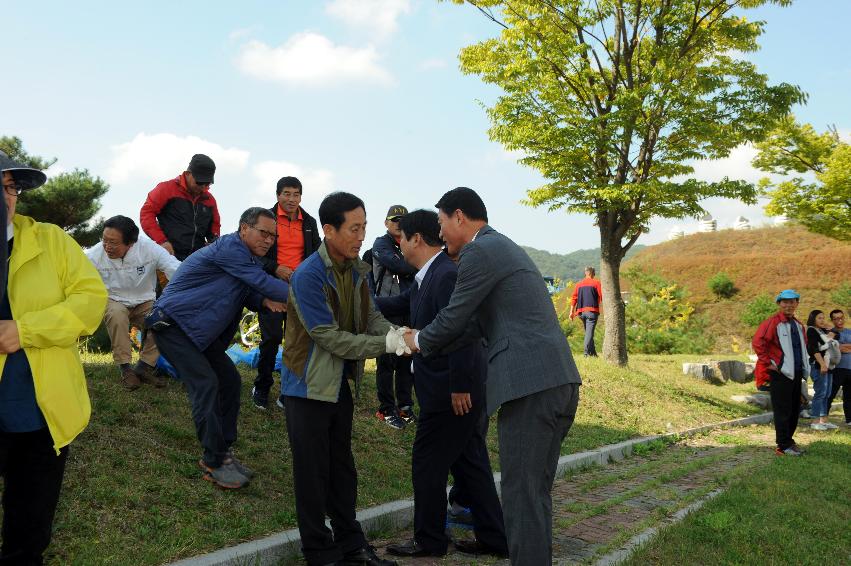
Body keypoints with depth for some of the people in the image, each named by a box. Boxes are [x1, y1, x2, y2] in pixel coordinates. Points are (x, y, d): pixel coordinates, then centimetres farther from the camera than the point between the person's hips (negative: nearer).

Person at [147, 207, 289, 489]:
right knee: (205, 384, -18)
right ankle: (215, 463, -13)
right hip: (172, 325, -10)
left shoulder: (247, 256, 10)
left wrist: (265, 301, -14)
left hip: (199, 330, 10)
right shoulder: (230, 248, -21)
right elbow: (263, 282, -26)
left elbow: (245, 291, 9)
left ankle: (223, 450, 13)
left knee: (230, 381, 6)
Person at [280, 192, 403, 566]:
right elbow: (330, 337, -26)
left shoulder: (356, 269, 0)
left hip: (341, 382, 7)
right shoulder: (308, 276, -23)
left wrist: (393, 332, -19)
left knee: (342, 467, 17)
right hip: (310, 385, -7)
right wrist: (387, 345, -29)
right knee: (313, 472, 4)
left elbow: (370, 315, 2)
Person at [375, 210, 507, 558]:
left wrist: (459, 387, -25)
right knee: (469, 464, 16)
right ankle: (494, 538, 25)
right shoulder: (427, 277, 12)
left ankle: (429, 540, 19)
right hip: (455, 389, 10)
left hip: (450, 391, -10)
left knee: (427, 464, 4)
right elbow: (395, 306, 22)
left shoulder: (448, 275, -19)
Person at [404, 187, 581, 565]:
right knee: (537, 491, 17)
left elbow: (453, 319, -2)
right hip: (560, 381, 10)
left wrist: (418, 342, 16)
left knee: (522, 494, -4)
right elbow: (474, 322, 28)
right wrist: (429, 343, 29)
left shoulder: (479, 253, -6)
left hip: (530, 385, -10)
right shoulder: (504, 247, 24)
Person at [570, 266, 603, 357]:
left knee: (588, 332, 14)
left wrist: (572, 312, 8)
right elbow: (602, 297, -4)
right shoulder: (596, 283, 0)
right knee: (589, 332, -7)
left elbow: (574, 298, 8)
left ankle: (593, 352, 15)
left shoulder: (578, 284, 12)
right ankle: (587, 353, -15)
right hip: (592, 311, -4)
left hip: (581, 311, 5)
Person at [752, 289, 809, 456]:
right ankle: (783, 446, 3)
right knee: (783, 411, -4)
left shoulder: (798, 325, 14)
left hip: (796, 373, 8)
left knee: (795, 410, 15)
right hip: (780, 373, -8)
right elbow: (758, 342, -21)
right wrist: (768, 363, -18)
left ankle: (788, 440, 27)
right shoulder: (772, 322, -12)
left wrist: (802, 365, 21)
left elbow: (803, 344, 32)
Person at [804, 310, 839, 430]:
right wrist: (822, 364, -22)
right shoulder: (812, 331, -6)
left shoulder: (823, 331, 17)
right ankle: (815, 421, -6)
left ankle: (824, 420, 14)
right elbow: (814, 349, -15)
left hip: (828, 365, 8)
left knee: (826, 394, 9)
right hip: (818, 366, -8)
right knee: (820, 393, -9)